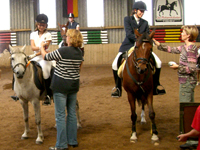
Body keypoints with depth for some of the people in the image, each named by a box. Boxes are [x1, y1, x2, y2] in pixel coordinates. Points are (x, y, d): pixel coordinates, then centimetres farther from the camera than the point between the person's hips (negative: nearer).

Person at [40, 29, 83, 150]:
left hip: (61, 87, -7)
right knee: (72, 113, 16)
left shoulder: (62, 51, -18)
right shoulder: (80, 53, 2)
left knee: (60, 115, 0)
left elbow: (46, 57, -4)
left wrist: (42, 47, 16)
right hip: (74, 86, 7)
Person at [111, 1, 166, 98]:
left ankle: (155, 86, 5)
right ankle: (118, 88, 0)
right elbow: (129, 34, -12)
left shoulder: (145, 23, 11)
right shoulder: (127, 19, 0)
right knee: (115, 64, -21)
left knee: (158, 62, -12)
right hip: (128, 46, -3)